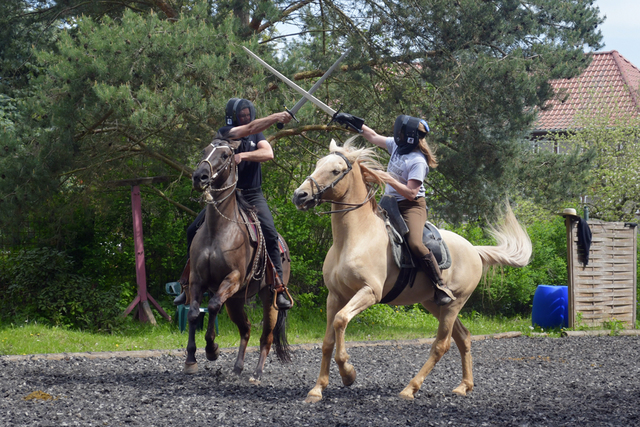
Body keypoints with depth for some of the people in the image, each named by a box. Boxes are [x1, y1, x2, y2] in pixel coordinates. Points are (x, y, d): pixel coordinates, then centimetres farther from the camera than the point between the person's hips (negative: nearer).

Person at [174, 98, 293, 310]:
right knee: (194, 231, -8)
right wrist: (276, 117, -28)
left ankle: (279, 288, -19)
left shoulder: (256, 135, 9)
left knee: (270, 235, -20)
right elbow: (249, 129, -20)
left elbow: (268, 153, -10)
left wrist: (244, 155, -24)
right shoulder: (225, 133, -3)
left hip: (252, 195, 1)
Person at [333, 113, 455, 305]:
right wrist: (354, 122, 22)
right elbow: (374, 137, 21)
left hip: (412, 206, -9)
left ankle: (441, 287, -22)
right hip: (391, 204, 9)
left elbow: (411, 193, -22)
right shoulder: (396, 145, 5)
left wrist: (390, 180, -28)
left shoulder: (417, 161, -18)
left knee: (415, 243, -30)